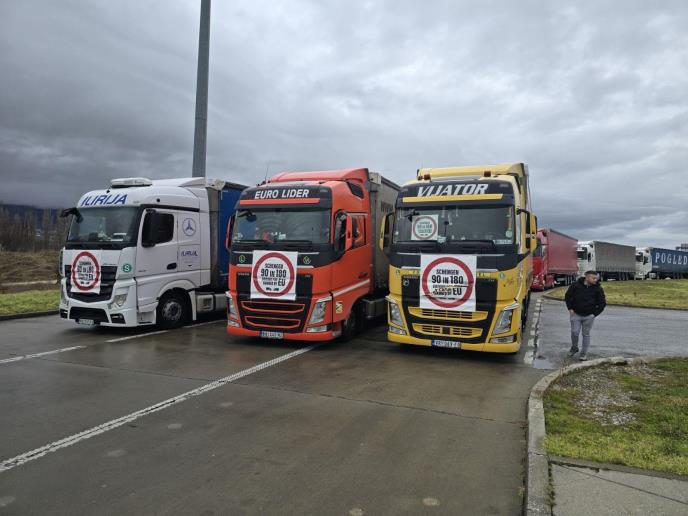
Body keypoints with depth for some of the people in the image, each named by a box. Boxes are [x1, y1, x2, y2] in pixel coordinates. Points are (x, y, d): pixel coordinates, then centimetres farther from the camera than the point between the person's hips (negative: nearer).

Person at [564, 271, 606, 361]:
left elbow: (602, 303, 3)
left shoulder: (598, 289, -3)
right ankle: (574, 348, 26)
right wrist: (570, 308, 0)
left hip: (589, 316, 0)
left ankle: (584, 353, 16)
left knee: (586, 334, 5)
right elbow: (568, 296, 6)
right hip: (576, 314, 0)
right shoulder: (575, 285, -6)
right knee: (574, 332, 0)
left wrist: (595, 313, -3)